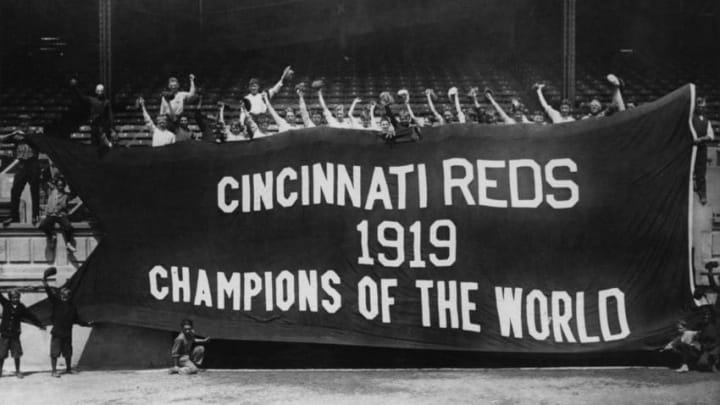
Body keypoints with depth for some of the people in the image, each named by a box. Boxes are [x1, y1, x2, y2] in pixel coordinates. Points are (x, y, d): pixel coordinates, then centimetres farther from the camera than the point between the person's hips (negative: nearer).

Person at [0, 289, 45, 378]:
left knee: (17, 354, 0)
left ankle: (17, 371, 13)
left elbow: (31, 317, 10)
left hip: (15, 334, 1)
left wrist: (40, 324, 13)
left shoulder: (21, 308, 3)